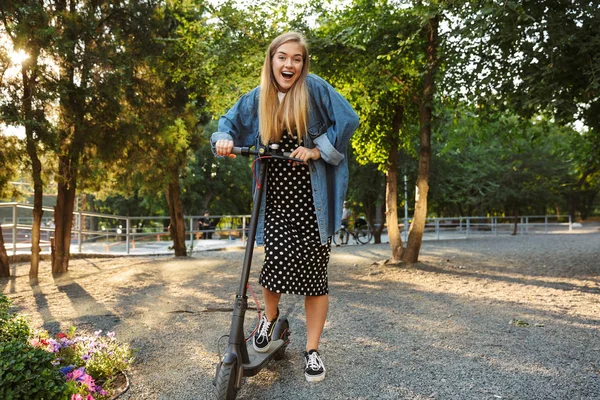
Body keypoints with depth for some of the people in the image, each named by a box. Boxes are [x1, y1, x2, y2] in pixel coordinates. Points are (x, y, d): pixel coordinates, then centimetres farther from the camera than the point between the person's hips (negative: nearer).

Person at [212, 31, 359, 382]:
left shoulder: (314, 88, -4)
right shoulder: (257, 98, 7)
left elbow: (348, 120, -7)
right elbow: (231, 121, 19)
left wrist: (317, 150, -14)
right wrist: (224, 140, -2)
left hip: (313, 198, -2)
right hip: (277, 197, 2)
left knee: (314, 271, 2)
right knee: (278, 260, -10)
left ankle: (313, 351, 19)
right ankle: (271, 316, 26)